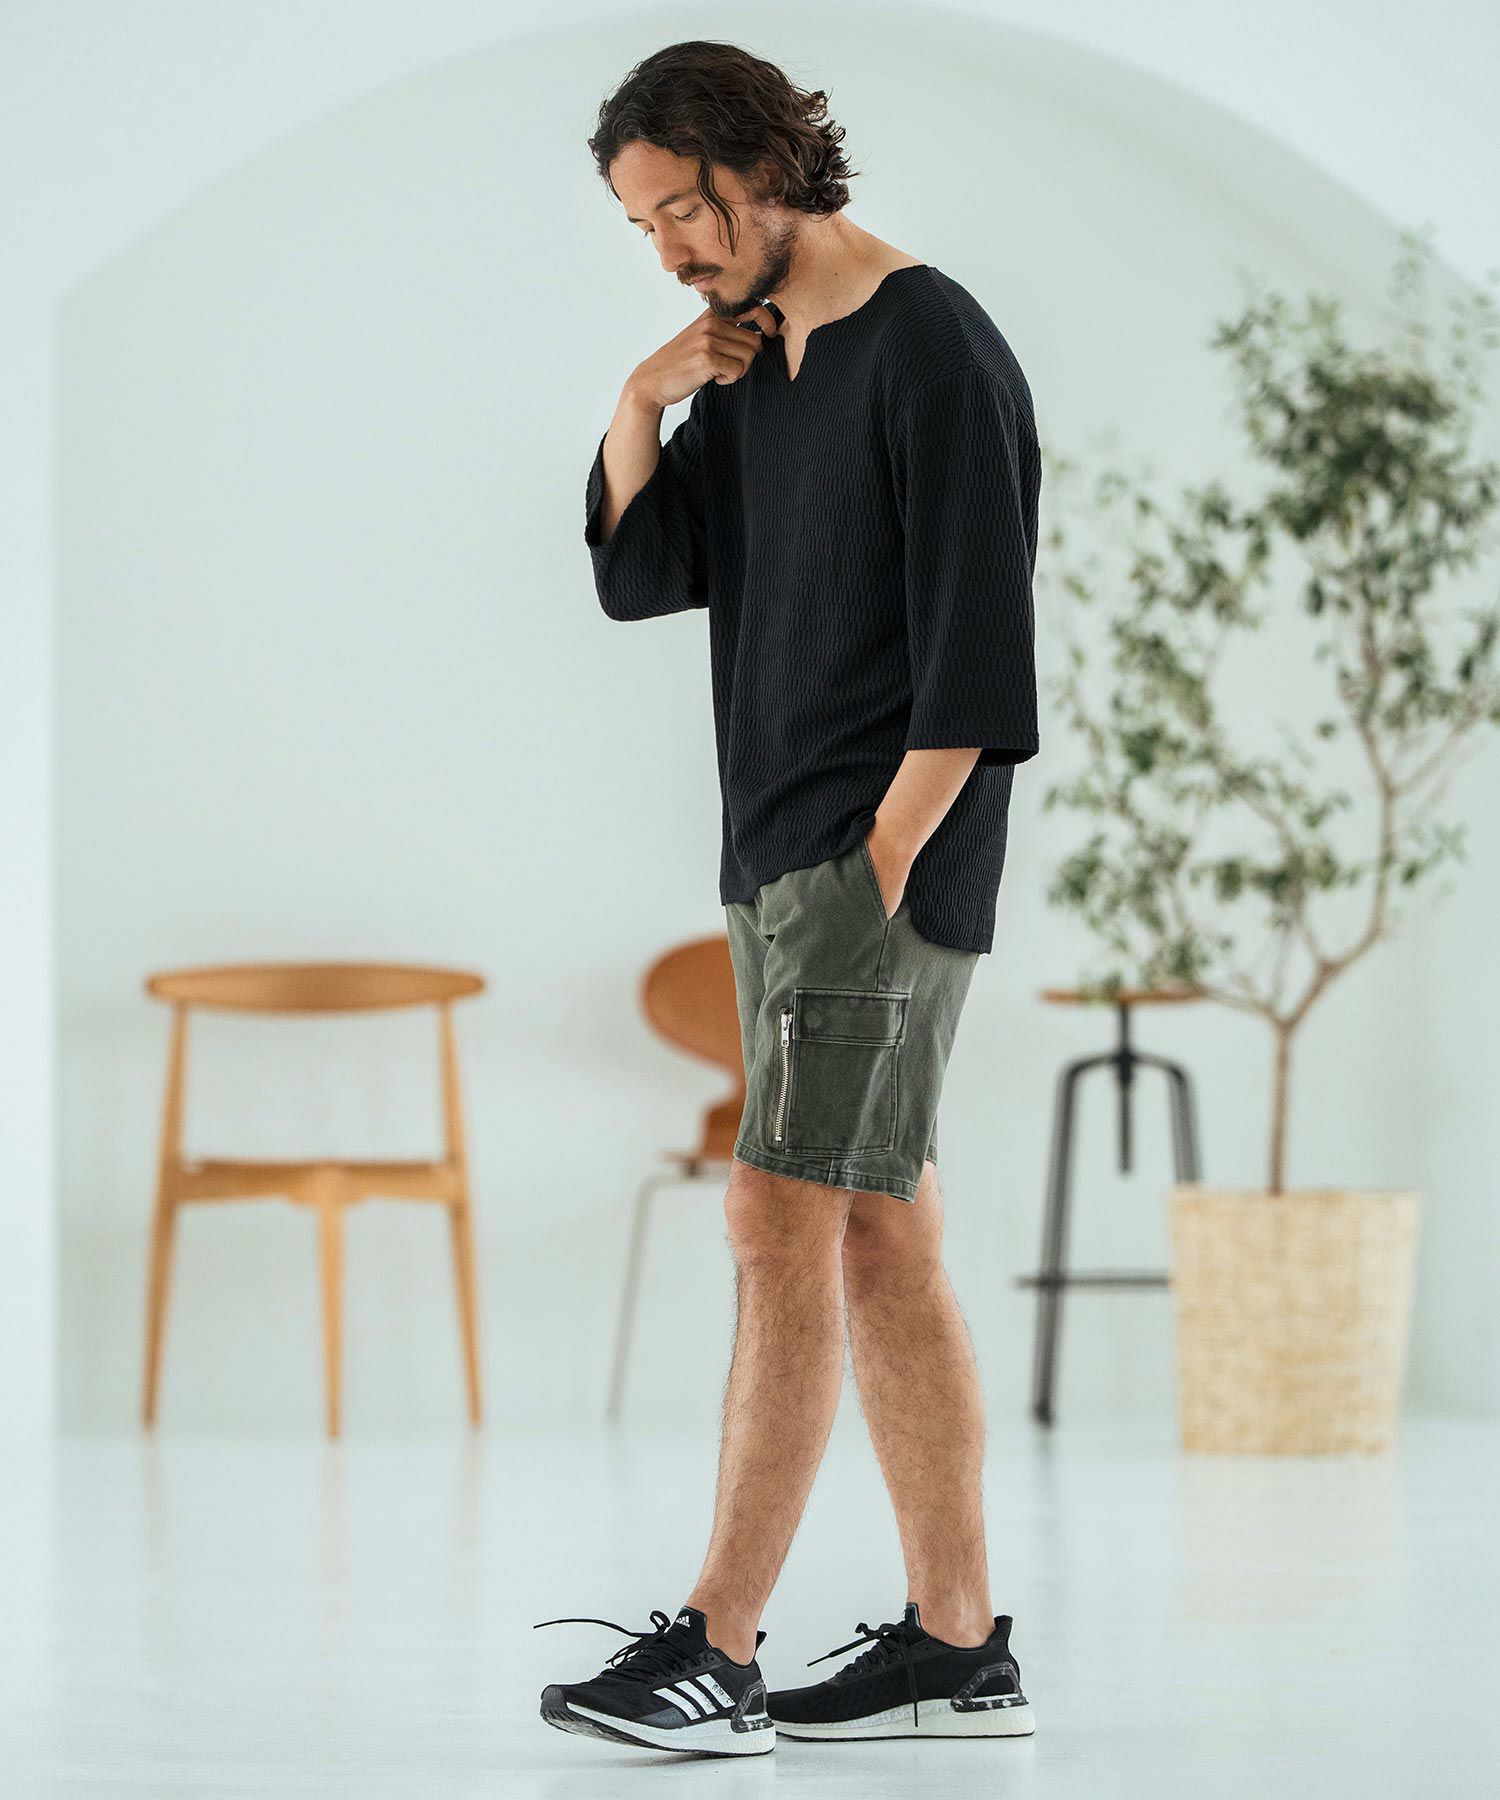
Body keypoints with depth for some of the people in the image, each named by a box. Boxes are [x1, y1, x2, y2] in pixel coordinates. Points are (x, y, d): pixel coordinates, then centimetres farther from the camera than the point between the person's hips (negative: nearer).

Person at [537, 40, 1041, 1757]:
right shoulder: (751, 368, 16)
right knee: (880, 1244, 8)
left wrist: (883, 857, -18)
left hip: (887, 859, -9)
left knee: (782, 1217, -13)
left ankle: (716, 1650, -14)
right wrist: (643, 400, 1)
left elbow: (976, 656, -16)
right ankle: (958, 1645, 12)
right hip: (778, 862, 9)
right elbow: (636, 574, 14)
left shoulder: (935, 349, -11)